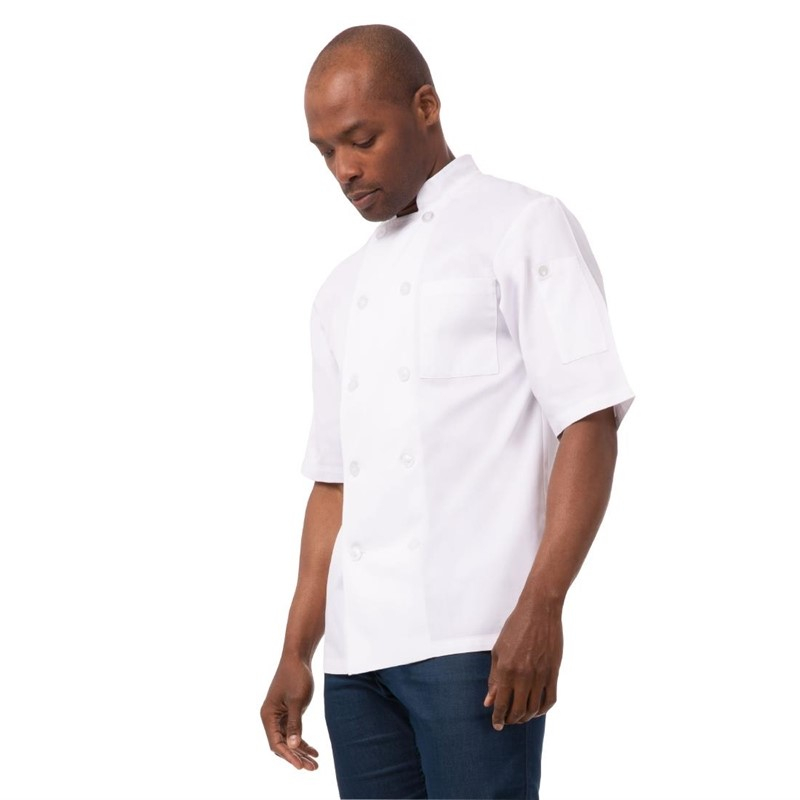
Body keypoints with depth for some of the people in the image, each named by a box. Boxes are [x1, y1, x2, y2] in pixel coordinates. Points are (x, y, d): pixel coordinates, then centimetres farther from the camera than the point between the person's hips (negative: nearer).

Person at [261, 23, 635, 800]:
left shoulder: (522, 227, 2)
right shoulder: (343, 290, 20)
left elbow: (590, 420, -7)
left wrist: (540, 605, -17)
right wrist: (297, 653, 15)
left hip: (472, 639, -6)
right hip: (359, 649, 6)